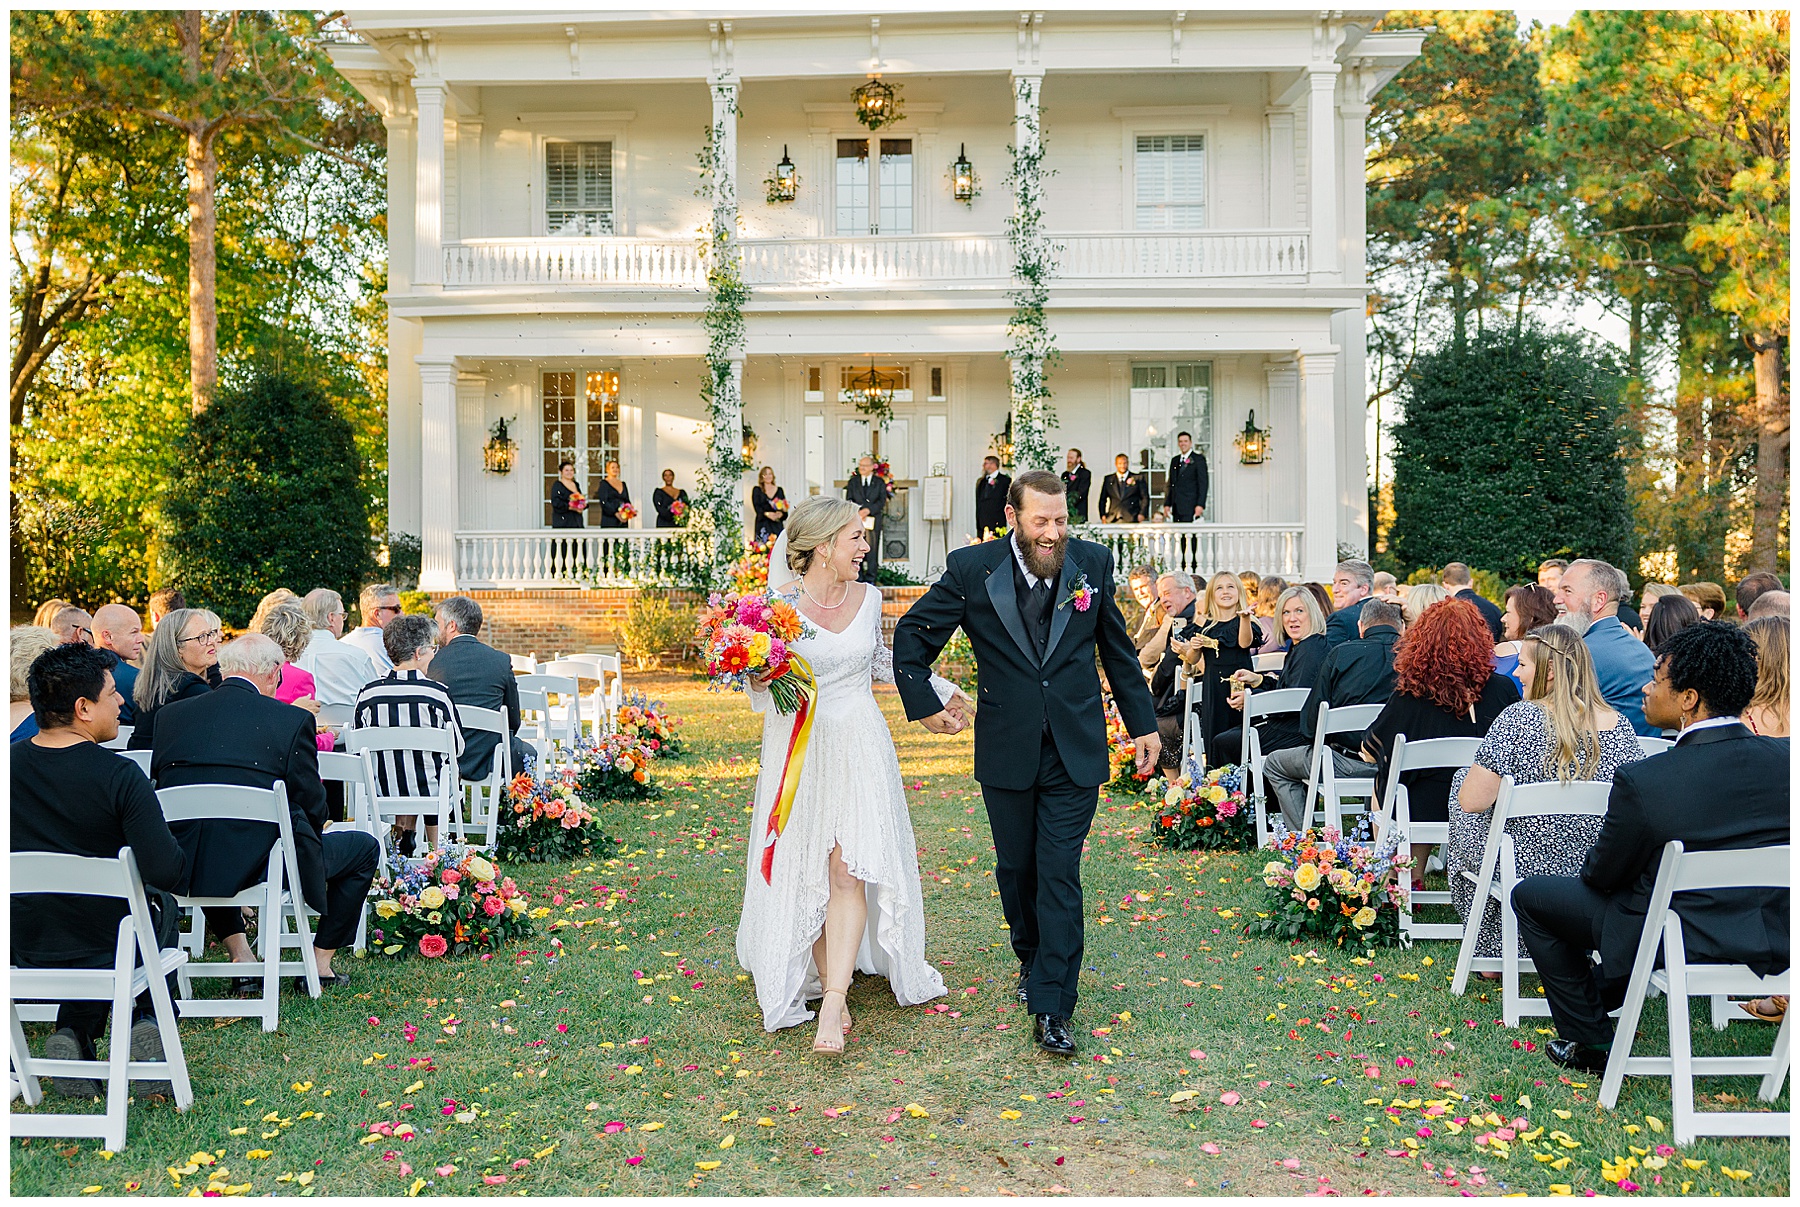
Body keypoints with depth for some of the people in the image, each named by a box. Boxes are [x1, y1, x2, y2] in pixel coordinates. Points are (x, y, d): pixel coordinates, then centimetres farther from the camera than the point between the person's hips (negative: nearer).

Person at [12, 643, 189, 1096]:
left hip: (26, 949, 4)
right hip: (114, 947, -4)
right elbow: (167, 872, -24)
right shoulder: (120, 776, -23)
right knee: (162, 906, 29)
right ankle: (148, 1023, 12)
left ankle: (74, 1033, 14)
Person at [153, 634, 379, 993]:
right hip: (264, 862, -5)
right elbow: (312, 806, -4)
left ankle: (242, 960, 32)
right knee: (363, 847, 19)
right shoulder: (294, 720, -9)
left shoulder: (170, 715, 5)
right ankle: (319, 965, 23)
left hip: (182, 869, 5)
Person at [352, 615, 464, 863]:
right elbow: (456, 748, -5)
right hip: (427, 792, -3)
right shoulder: (437, 693, -16)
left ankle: (400, 832, 28)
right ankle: (436, 854, 32)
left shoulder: (368, 693, -9)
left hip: (380, 792, 3)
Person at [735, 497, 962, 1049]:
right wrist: (760, 679, -25)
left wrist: (941, 692, 24)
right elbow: (759, 696, -2)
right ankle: (826, 980, 23)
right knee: (806, 872, 5)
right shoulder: (778, 604, -9)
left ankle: (831, 1007, -5)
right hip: (799, 750, -2)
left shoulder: (868, 598, 2)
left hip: (859, 748, 2)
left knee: (849, 871, -7)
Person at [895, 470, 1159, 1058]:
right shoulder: (970, 568, -7)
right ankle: (1031, 959, 41)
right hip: (1006, 750, 1)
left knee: (1060, 874, -4)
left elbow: (1117, 648, 10)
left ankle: (1051, 1008, 3)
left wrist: (1142, 723, 14)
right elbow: (912, 634, 5)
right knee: (1016, 867, 16)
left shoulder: (1093, 562, -2)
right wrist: (924, 703, -2)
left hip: (1075, 751, 0)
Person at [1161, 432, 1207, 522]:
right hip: (1177, 507, 6)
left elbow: (1203, 483, -6)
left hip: (1190, 507, -6)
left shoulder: (1198, 459, 0)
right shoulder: (1175, 460, 18)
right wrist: (1167, 504, 12)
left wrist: (1200, 505, -15)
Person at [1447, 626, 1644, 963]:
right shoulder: (1621, 726, -4)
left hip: (1527, 869, -5)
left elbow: (1472, 801, -18)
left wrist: (1505, 784, 4)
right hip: (1599, 876, 5)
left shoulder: (1518, 717, -17)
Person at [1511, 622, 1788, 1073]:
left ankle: (1593, 1046, 19)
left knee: (1530, 895, 12)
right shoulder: (1784, 758, -11)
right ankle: (1600, 998, 47)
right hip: (1773, 940, 6)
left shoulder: (1642, 781, -26)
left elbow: (1602, 875, -11)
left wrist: (1595, 870, 13)